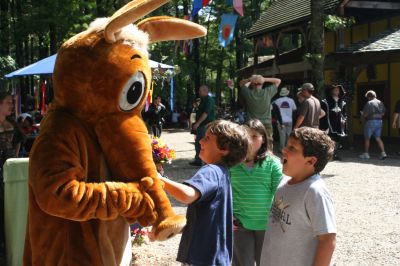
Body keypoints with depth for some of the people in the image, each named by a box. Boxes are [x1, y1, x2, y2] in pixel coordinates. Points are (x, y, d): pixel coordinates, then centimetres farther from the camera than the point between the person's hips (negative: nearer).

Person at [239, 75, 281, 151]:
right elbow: (278, 81, 9)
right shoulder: (267, 92, -5)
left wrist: (249, 79, -2)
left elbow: (241, 83, 16)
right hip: (266, 125, 0)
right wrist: (264, 79, -4)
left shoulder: (248, 93, -4)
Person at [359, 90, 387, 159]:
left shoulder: (369, 103, -13)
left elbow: (365, 114, -15)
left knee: (367, 138, 6)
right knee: (378, 138, 10)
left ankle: (366, 154, 11)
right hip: (379, 122, 6)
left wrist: (362, 114, 6)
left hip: (371, 122, -6)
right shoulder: (380, 103, 8)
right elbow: (383, 113, 12)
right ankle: (383, 153, -1)